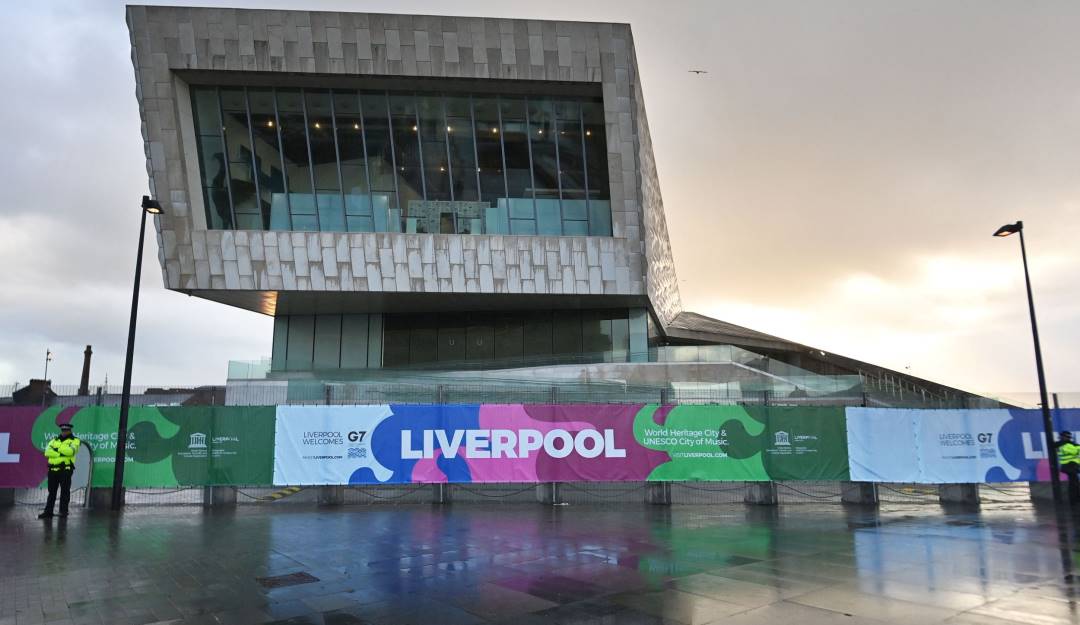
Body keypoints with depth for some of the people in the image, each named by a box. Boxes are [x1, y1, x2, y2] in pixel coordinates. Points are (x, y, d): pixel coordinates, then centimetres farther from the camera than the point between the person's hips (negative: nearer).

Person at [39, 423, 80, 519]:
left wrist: (57, 448, -9)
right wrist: (60, 454, -14)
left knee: (65, 491, -2)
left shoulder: (74, 441, 4)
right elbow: (47, 452, 1)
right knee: (51, 491, 10)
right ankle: (48, 511, 16)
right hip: (53, 469, 5)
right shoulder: (54, 440, 18)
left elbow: (70, 451, -17)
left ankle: (63, 510, 4)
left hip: (65, 469, -5)